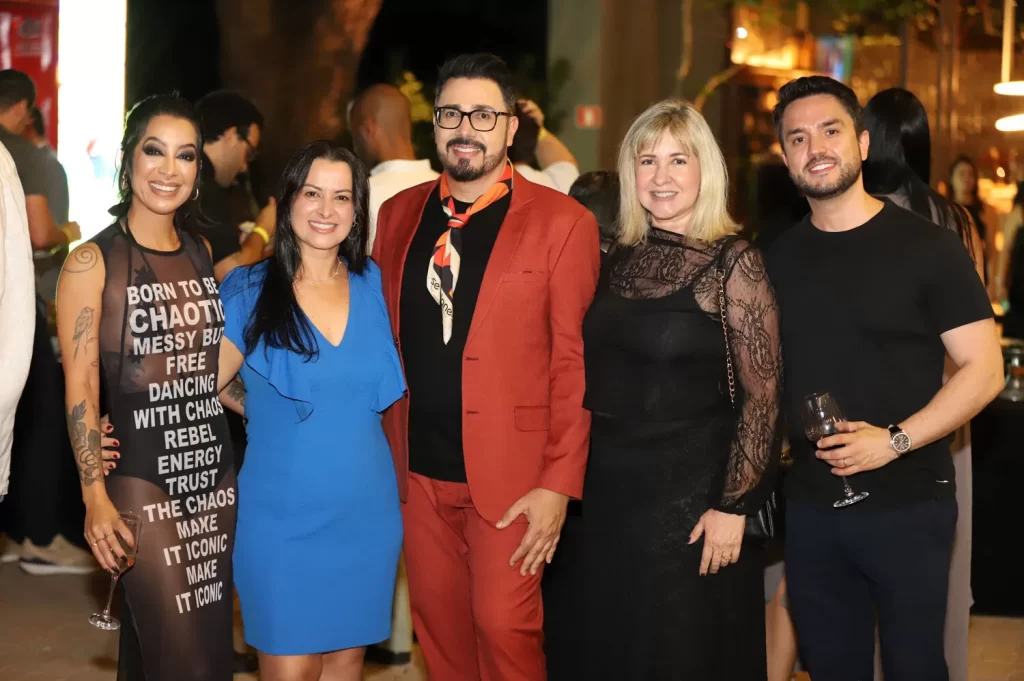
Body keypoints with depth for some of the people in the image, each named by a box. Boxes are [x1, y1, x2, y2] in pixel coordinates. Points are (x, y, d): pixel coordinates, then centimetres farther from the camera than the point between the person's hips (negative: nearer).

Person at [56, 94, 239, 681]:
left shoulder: (203, 254, 11)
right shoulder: (93, 263, -6)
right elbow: (80, 387, -9)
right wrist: (96, 497, -13)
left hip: (215, 472, 6)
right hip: (142, 477, -5)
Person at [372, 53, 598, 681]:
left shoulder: (563, 223, -6)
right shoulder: (399, 214, 8)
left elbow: (574, 361, -8)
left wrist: (560, 484, -13)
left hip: (508, 469, -4)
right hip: (419, 469, 4)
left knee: (505, 626, -3)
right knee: (439, 627, 12)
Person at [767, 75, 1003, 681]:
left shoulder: (927, 246, -7)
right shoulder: (779, 259, 7)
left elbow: (984, 370, -10)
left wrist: (895, 441, -19)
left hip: (907, 502, -4)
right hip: (810, 505, 4)